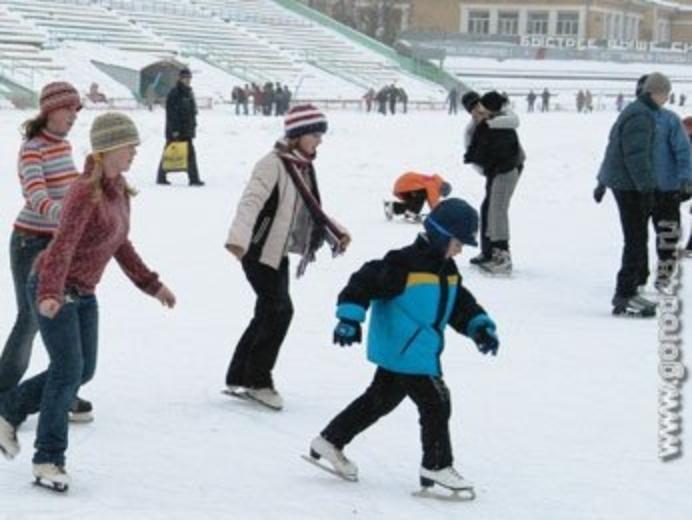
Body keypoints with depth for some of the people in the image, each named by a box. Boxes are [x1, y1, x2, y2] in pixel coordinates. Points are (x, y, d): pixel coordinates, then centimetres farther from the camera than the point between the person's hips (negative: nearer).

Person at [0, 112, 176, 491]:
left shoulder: (119, 190, 6)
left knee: (82, 372, 8)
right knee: (69, 370, -9)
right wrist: (49, 295, -42)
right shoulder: (85, 192, -21)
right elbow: (62, 246, -30)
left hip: (84, 293, 9)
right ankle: (48, 459, 2)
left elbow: (119, 245, 17)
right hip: (53, 290, -9)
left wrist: (152, 285, 17)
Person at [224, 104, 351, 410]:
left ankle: (238, 378, 22)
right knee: (279, 311, -11)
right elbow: (251, 201, -30)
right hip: (259, 250, -9)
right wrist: (238, 238, -44)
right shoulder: (273, 164, -18)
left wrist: (336, 233, 14)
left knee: (268, 314, 11)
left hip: (279, 252, 9)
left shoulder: (304, 167, 10)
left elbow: (312, 210, 24)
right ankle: (258, 381, 1)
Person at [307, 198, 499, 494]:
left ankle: (330, 442, 29)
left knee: (380, 400, 19)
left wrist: (480, 327, 4)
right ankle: (436, 467, 6)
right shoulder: (405, 264, -19)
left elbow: (462, 305, 19)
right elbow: (365, 282, -22)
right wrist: (350, 318, -29)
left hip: (410, 354, 10)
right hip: (403, 353, -10)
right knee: (435, 403, -6)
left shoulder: (447, 271, 10)